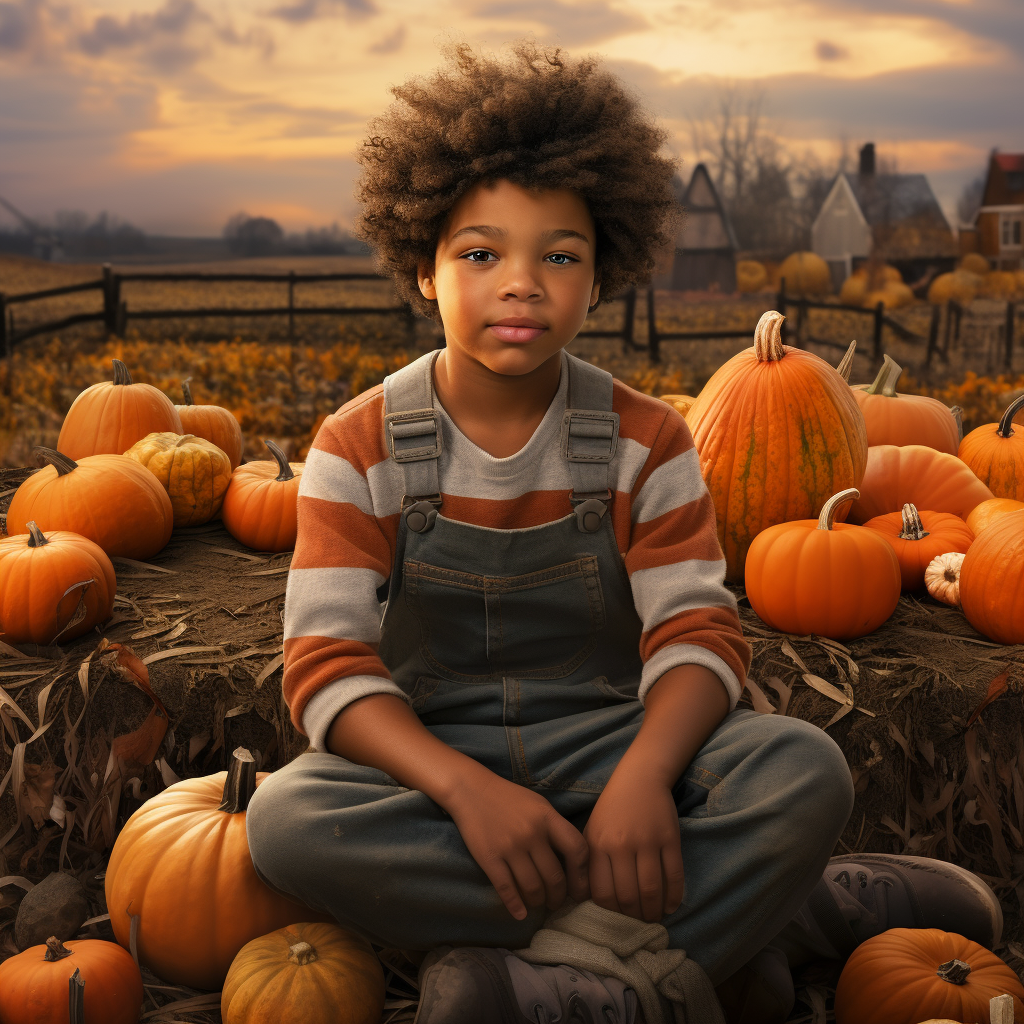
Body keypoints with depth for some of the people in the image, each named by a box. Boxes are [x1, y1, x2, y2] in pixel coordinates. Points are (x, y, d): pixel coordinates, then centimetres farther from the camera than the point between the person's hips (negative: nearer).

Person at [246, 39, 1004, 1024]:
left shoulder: (642, 440, -2)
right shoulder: (360, 447, -5)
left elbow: (697, 631, -8)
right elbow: (328, 662, -13)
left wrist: (644, 774, -30)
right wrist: (465, 788, -31)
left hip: (599, 743, 0)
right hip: (430, 759, 1)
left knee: (804, 768, -27)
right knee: (285, 820, -34)